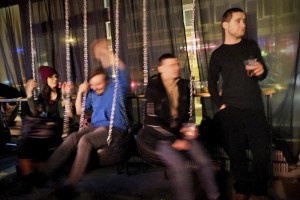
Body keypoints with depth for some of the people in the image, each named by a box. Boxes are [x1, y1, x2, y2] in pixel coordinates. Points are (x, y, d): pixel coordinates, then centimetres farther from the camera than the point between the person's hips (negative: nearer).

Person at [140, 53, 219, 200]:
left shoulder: (183, 86, 6)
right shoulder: (153, 88, -12)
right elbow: (152, 121, -16)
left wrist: (188, 127, 1)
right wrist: (173, 140, -18)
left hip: (179, 131, 5)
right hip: (159, 135, -5)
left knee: (204, 162, -11)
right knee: (180, 168, -25)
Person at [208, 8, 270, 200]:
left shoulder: (252, 46, 9)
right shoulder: (218, 54, 5)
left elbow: (263, 75, 12)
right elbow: (212, 82, 10)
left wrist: (261, 70, -12)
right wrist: (220, 104, -2)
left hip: (255, 108, 1)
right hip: (230, 111, -1)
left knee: (262, 151, 0)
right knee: (236, 152, 6)